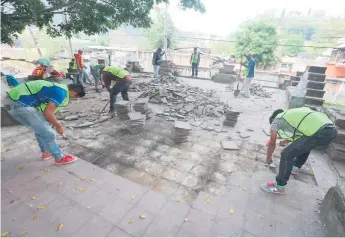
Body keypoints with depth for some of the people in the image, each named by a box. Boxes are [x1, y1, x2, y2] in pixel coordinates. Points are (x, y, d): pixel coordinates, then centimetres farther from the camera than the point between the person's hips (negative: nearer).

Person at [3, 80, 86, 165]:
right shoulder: (62, 93, -14)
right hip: (20, 103, -10)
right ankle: (59, 158, 13)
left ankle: (46, 152, 40)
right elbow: (48, 112, -17)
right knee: (47, 133, -2)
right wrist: (59, 126, -2)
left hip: (13, 99, 10)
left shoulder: (58, 88, 17)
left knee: (40, 128, 25)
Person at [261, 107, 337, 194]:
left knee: (287, 154, -1)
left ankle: (279, 187, 10)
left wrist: (268, 158, 33)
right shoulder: (291, 113, 33)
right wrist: (287, 140, 65)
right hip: (332, 129, 9)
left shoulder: (276, 120, 12)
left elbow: (272, 144, 17)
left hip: (319, 133, -9)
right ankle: (295, 168, 50)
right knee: (305, 145, 35)